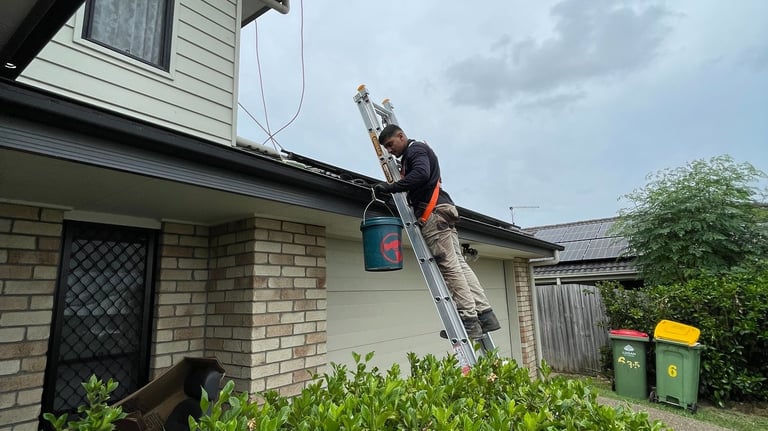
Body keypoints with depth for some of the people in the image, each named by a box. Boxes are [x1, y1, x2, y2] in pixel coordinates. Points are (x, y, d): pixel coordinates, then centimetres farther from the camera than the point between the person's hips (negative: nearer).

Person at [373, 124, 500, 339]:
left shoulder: (416, 149, -2)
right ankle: (484, 314, 6)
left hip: (434, 212, -10)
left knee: (450, 266, -10)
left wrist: (391, 187, -23)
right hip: (442, 210, 10)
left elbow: (421, 174, -22)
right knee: (459, 264, 5)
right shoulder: (410, 156, 30)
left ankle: (469, 320, -7)